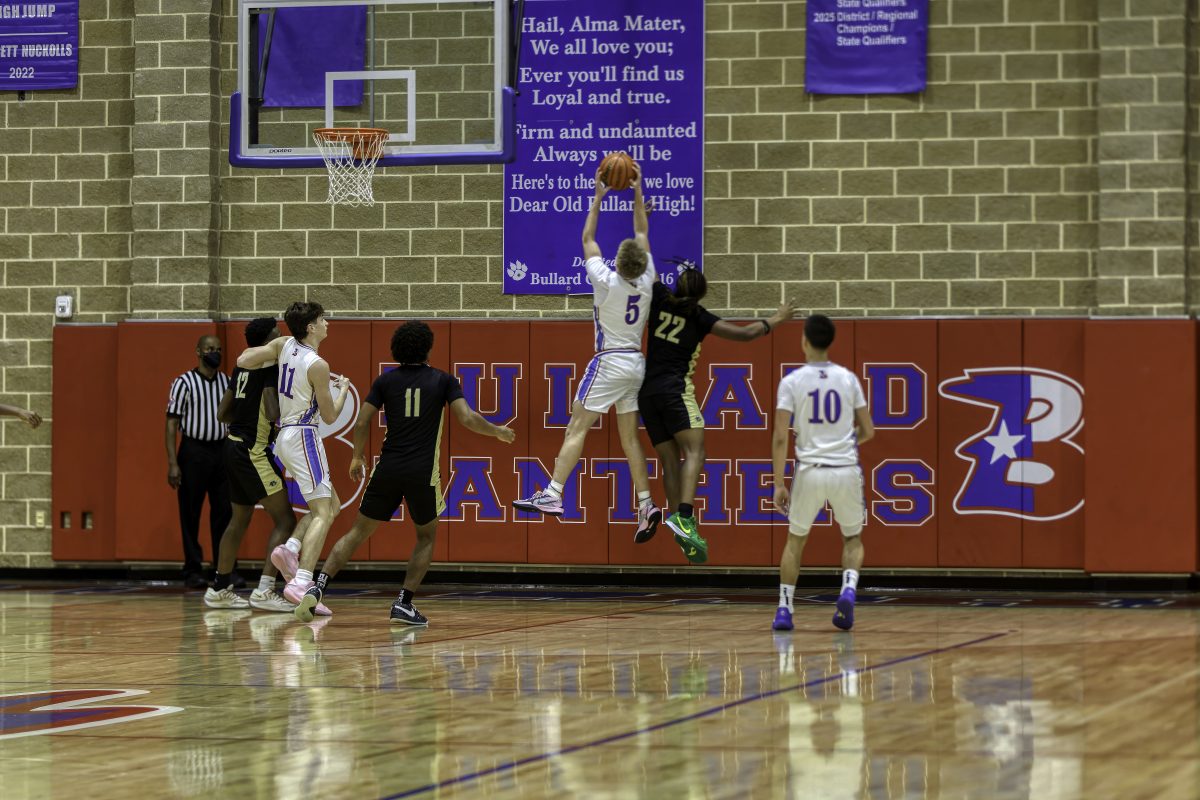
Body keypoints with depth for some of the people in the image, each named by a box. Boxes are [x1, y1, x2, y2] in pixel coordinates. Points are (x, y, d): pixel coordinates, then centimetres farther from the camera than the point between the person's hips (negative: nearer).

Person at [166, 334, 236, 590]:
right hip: (194, 451, -4)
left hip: (223, 451, 4)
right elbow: (172, 424, -5)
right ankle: (193, 571, 7)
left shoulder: (228, 382, 10)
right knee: (190, 515, 2)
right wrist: (172, 463, -12)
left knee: (225, 513, 2)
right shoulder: (184, 383, -3)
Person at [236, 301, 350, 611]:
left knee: (332, 505, 17)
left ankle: (290, 549, 0)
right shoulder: (317, 365, -16)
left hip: (284, 436, 9)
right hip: (303, 436, -9)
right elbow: (330, 416, -8)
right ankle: (300, 584, -25)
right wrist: (343, 389, 10)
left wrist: (271, 360, 17)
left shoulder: (284, 345, 3)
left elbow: (243, 361, 0)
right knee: (322, 513, -12)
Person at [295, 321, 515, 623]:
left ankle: (318, 586, -6)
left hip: (388, 469, 2)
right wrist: (498, 432, 11)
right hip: (423, 473, -2)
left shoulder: (386, 380, 7)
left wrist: (358, 457, 20)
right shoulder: (443, 380, 2)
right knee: (426, 536, 17)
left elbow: (362, 423, 3)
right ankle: (404, 603, 5)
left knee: (358, 531, 10)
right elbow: (468, 419, -6)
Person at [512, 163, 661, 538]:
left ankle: (552, 494, -17)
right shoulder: (646, 282, -1)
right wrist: (637, 193, 15)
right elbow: (642, 233, 12)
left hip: (609, 363, -6)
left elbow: (587, 239, -2)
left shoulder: (607, 282, -13)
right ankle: (646, 505, 1)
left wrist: (598, 197, 4)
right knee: (629, 437, 8)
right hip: (636, 363, 6)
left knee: (576, 428, -8)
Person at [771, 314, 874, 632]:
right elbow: (868, 431, 9)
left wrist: (779, 483, -4)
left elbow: (780, 437, -8)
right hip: (847, 470, 1)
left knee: (795, 540, 19)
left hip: (810, 471, -1)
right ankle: (848, 590, -8)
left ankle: (784, 609, 14)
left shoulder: (792, 381, -3)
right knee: (852, 538, 19)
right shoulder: (848, 379, 4)